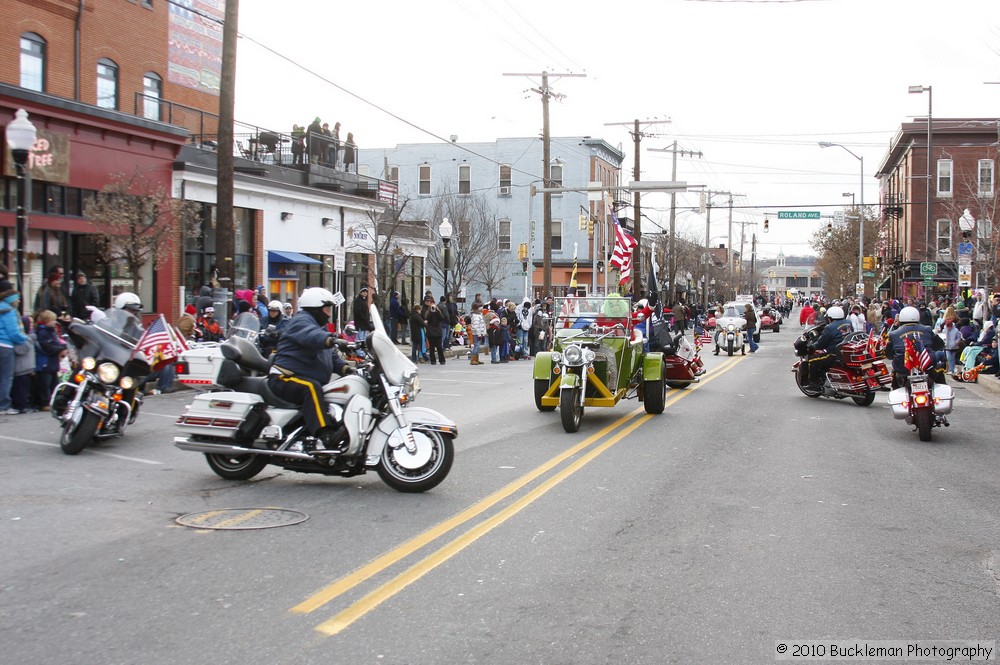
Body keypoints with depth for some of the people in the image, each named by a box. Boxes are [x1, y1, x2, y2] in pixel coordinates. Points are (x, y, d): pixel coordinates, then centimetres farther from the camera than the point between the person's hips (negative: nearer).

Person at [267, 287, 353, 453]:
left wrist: (344, 367, -2)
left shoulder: (320, 326, 25)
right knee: (312, 387, -38)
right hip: (284, 379, -11)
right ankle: (325, 436, -51)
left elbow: (333, 356, 20)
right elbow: (310, 335, -33)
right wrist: (329, 339, -54)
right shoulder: (301, 321, -7)